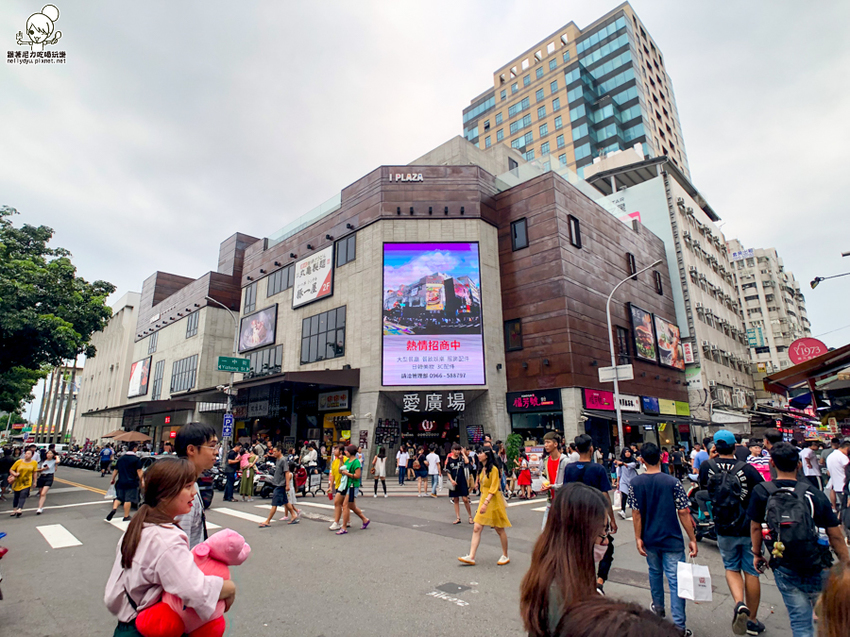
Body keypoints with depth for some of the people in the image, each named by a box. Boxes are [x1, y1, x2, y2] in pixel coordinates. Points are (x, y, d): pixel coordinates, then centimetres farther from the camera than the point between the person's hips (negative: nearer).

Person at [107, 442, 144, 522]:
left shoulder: (121, 458, 7)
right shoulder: (136, 459, -10)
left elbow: (115, 470, 14)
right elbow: (139, 472, -13)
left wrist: (113, 479, 28)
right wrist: (142, 481, -4)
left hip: (120, 482, 5)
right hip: (131, 483, -5)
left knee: (119, 497, 18)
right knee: (128, 499, 2)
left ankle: (114, 509, -5)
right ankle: (126, 516, 8)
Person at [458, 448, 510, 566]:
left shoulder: (493, 469, -16)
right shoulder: (483, 469, 10)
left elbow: (493, 489, -20)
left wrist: (486, 503, -27)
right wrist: (481, 502, 17)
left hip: (494, 501, -8)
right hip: (484, 500, 8)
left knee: (500, 530, 7)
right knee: (476, 528, -1)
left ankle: (505, 556, 23)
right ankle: (471, 557, -1)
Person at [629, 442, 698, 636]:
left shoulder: (635, 483, -7)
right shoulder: (673, 482, -14)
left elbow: (636, 514, -6)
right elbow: (683, 513, -11)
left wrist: (638, 538, 1)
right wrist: (692, 539, -1)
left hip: (650, 540, 3)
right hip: (672, 540, -3)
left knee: (655, 573, 23)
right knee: (675, 580, 3)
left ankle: (658, 608, 41)